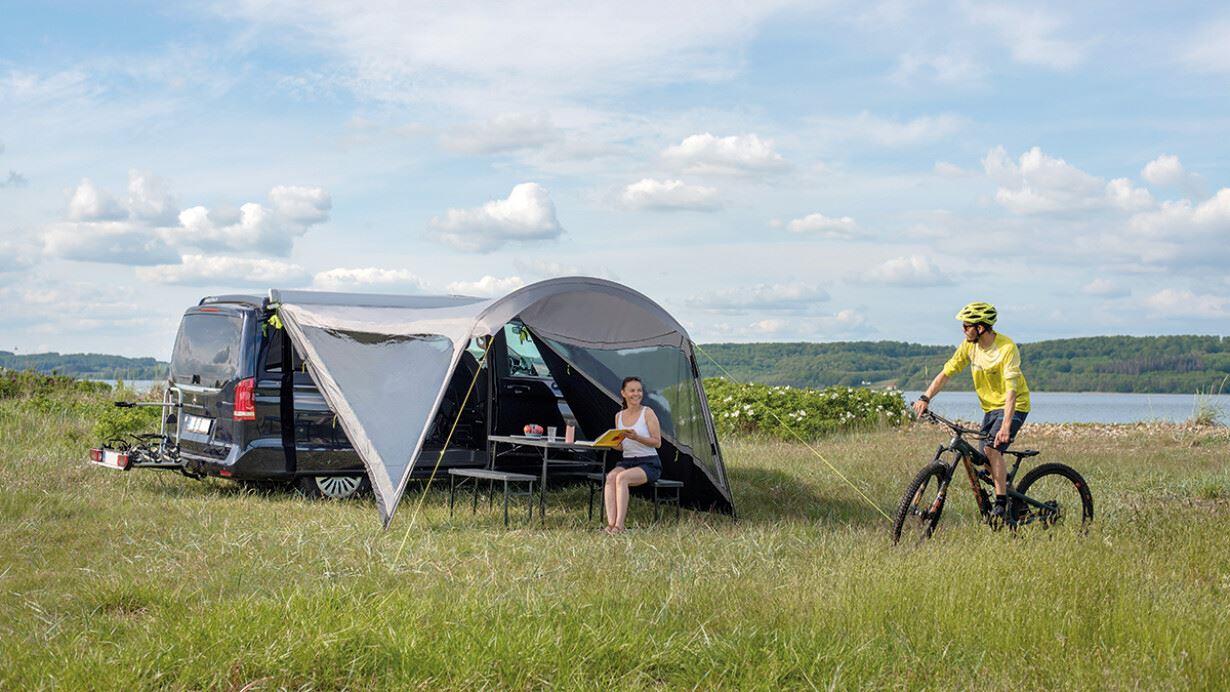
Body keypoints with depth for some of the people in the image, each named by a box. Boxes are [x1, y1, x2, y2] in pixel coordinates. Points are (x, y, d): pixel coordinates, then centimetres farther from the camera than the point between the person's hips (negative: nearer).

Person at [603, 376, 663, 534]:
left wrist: (637, 438, -22)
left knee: (622, 478, -33)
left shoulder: (647, 413, -4)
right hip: (626, 462, 5)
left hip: (649, 463, -5)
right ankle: (611, 523, -36)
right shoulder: (619, 416, 11)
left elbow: (657, 442, -8)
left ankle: (619, 524, -36)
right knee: (610, 477, -28)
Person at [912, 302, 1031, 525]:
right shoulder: (969, 346, -6)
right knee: (985, 461, 4)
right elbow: (946, 373, -3)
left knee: (992, 448, -26)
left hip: (1013, 406, -7)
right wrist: (925, 398, -16)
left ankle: (1001, 503, -19)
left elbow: (1011, 391, -31)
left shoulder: (1007, 349, -25)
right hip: (990, 407, 7)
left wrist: (1006, 426, -40)